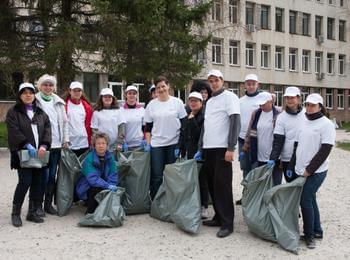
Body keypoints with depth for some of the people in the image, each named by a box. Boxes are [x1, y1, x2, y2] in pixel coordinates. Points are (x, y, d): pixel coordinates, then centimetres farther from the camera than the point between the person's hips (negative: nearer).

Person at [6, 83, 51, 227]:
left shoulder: (40, 112, 17)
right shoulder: (13, 112, 4)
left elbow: (47, 129, 6)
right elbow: (14, 132, -9)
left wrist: (44, 146, -11)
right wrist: (27, 145, -20)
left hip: (39, 153, 4)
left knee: (37, 183, 4)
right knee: (25, 182, -11)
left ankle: (32, 212, 15)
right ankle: (15, 213, 3)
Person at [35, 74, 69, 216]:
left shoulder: (58, 102, 14)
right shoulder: (35, 101, -1)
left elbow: (65, 122, 15)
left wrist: (65, 140, 7)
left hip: (56, 144, 4)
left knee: (52, 175, 8)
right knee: (43, 175, -6)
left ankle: (48, 203, 19)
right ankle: (38, 205, 7)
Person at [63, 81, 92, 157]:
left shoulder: (86, 106, 11)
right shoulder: (64, 105, -1)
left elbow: (89, 124, 13)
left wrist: (90, 141, 9)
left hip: (84, 144, 3)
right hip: (69, 144, -3)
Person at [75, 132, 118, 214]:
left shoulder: (110, 157, -5)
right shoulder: (89, 159, -19)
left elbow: (113, 175, -6)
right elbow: (92, 179, -28)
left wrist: (112, 185, -26)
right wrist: (107, 186, -37)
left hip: (105, 186, 4)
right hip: (87, 189, -4)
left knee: (114, 191, -23)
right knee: (98, 189, -34)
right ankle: (90, 212, -9)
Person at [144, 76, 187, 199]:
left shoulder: (177, 102, 2)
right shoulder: (151, 105, 6)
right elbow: (148, 127, 9)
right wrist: (148, 143, 1)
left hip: (174, 143, -1)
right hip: (156, 145, 1)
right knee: (156, 176, 0)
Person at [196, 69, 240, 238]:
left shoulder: (229, 97, -3)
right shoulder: (209, 101, 20)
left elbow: (235, 123, -12)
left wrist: (231, 148, -19)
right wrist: (200, 148, 18)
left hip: (222, 148, -7)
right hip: (208, 148, 7)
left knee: (222, 185, -6)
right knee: (212, 184, 9)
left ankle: (227, 223, -1)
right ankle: (219, 217, 20)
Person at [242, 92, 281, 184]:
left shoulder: (278, 115, -7)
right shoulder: (256, 114, 9)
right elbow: (249, 132, 15)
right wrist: (245, 148, 13)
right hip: (258, 158, 5)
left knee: (275, 184, 4)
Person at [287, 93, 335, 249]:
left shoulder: (326, 124, -11)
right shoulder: (304, 123, 11)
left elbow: (325, 150, -16)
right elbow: (297, 146, 17)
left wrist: (309, 169, -17)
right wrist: (291, 167, 10)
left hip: (316, 172, -7)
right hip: (301, 171, 7)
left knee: (305, 200, -8)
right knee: (310, 199, 13)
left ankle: (309, 235, 6)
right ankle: (317, 231, 26)